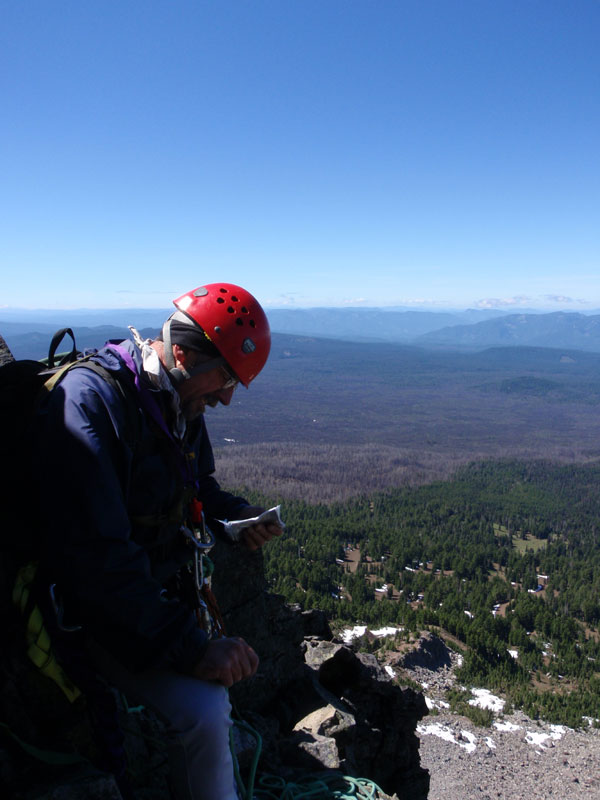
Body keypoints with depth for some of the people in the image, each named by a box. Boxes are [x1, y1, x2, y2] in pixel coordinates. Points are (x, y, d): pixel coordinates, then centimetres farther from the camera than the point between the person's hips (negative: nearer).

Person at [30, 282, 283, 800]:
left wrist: (237, 516, -2)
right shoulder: (89, 398, -25)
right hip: (97, 615, -8)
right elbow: (96, 556, -31)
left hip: (163, 595, 8)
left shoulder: (182, 405, 2)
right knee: (202, 708, -23)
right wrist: (192, 646, -32)